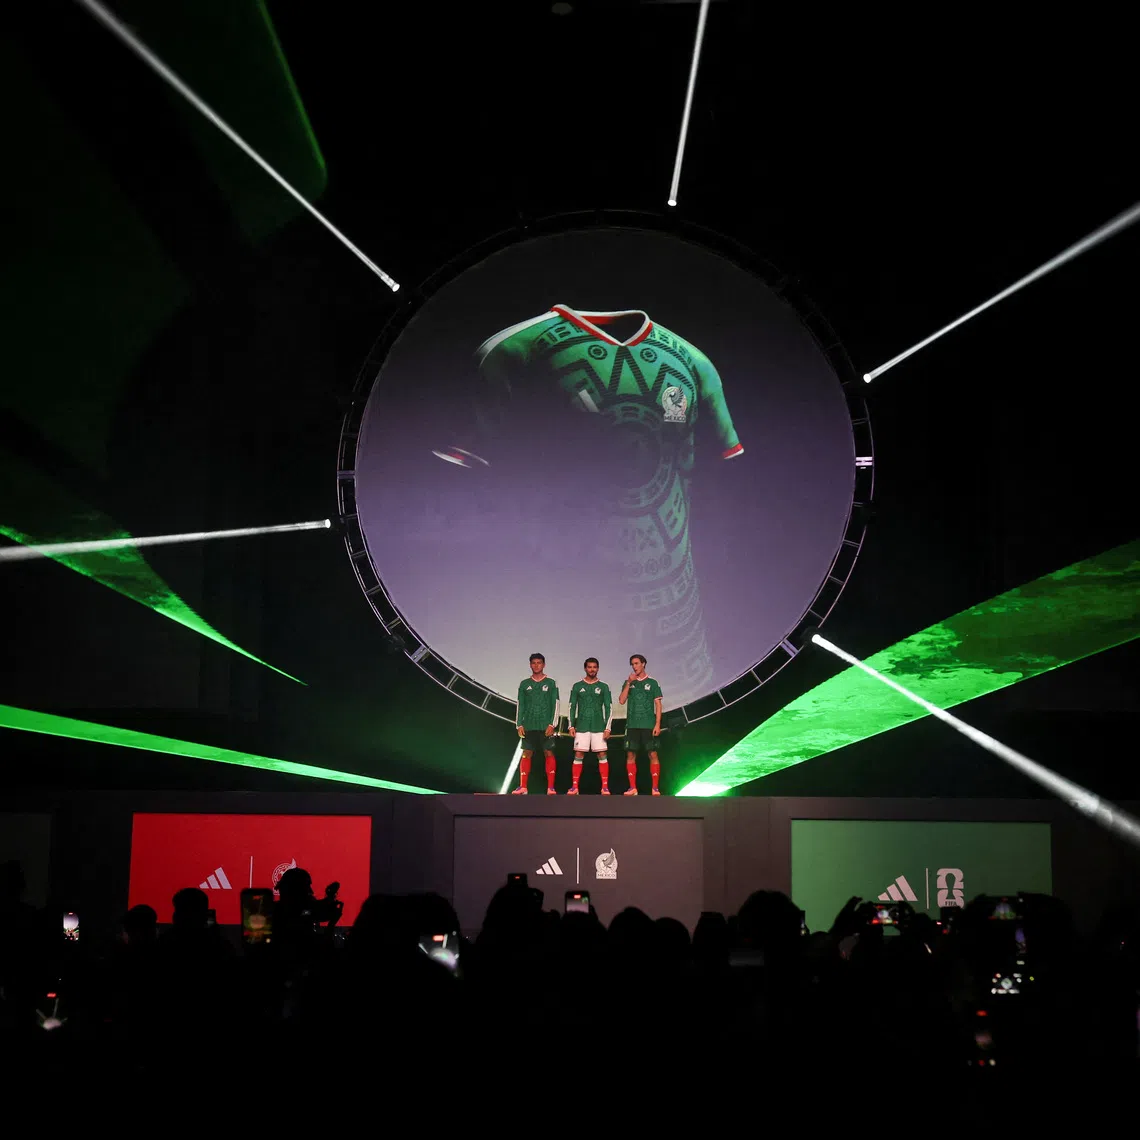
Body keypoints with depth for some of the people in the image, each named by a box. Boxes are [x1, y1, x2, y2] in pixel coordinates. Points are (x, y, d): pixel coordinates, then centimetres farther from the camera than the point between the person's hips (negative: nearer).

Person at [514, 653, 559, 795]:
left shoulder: (551, 683, 4)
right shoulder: (524, 684, 10)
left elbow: (555, 705, 1)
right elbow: (520, 706, 10)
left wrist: (552, 724, -8)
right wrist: (519, 725, 1)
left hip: (546, 726, -2)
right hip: (529, 725, 2)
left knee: (549, 754, -4)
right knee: (526, 754, 0)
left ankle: (550, 787, -2)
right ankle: (522, 787, 2)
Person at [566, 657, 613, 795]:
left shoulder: (603, 687, 6)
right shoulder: (577, 686, 8)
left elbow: (608, 708, 4)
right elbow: (572, 707, 8)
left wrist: (607, 728, -5)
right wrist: (571, 726, 0)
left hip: (598, 727, 0)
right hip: (581, 727, 1)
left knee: (602, 755, -4)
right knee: (578, 755, -2)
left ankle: (605, 787, -2)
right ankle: (574, 786, 0)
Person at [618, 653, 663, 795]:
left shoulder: (652, 683, 5)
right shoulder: (628, 682, 12)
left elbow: (658, 704, 2)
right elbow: (622, 700, 0)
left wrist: (658, 724, -7)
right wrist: (629, 683, -8)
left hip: (648, 725, -3)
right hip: (632, 725, 3)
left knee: (652, 754, -6)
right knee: (630, 755, 2)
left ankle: (655, 788, -3)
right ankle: (632, 788, 9)